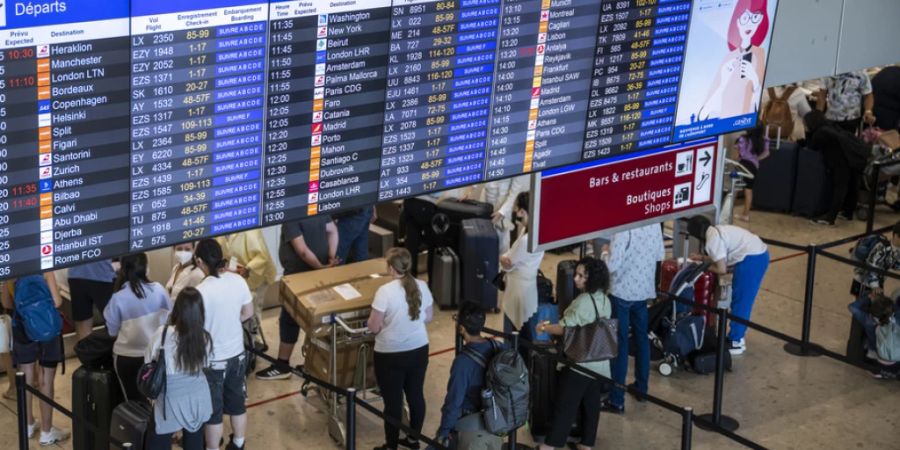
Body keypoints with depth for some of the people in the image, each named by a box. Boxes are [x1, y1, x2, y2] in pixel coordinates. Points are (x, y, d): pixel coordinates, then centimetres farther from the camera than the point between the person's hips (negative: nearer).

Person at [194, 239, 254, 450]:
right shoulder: (238, 281, -9)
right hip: (237, 353, 6)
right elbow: (248, 312, 5)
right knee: (237, 403, 22)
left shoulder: (200, 292, -27)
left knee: (213, 411, 11)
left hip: (212, 360, -6)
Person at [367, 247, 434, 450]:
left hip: (391, 355, -5)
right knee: (416, 395, 19)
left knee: (393, 401, 7)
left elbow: (373, 327, -16)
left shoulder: (385, 291, -22)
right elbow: (428, 318, 8)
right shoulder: (422, 287, -5)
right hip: (419, 350, 5)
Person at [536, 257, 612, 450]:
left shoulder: (583, 301, -20)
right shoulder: (605, 300, 5)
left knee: (564, 405, -3)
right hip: (600, 364, 7)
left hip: (579, 363, -7)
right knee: (591, 404, 12)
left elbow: (564, 328, -20)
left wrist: (544, 327, -3)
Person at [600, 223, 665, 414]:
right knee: (641, 337, 21)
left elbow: (612, 265, -22)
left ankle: (617, 399, 4)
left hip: (622, 291, -6)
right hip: (644, 289, 6)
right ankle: (641, 387, 33)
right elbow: (661, 255, 10)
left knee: (620, 342, 0)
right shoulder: (654, 223, -3)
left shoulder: (624, 228, -23)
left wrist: (604, 255, -3)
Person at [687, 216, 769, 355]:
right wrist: (702, 258, 29)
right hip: (760, 254, 9)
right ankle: (737, 337, 27)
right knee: (742, 300, 19)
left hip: (751, 260, -9)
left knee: (740, 301, 2)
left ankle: (735, 342, 10)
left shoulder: (712, 240, -11)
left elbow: (721, 270, -11)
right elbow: (722, 258, 25)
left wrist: (706, 267, 6)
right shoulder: (717, 230, 17)